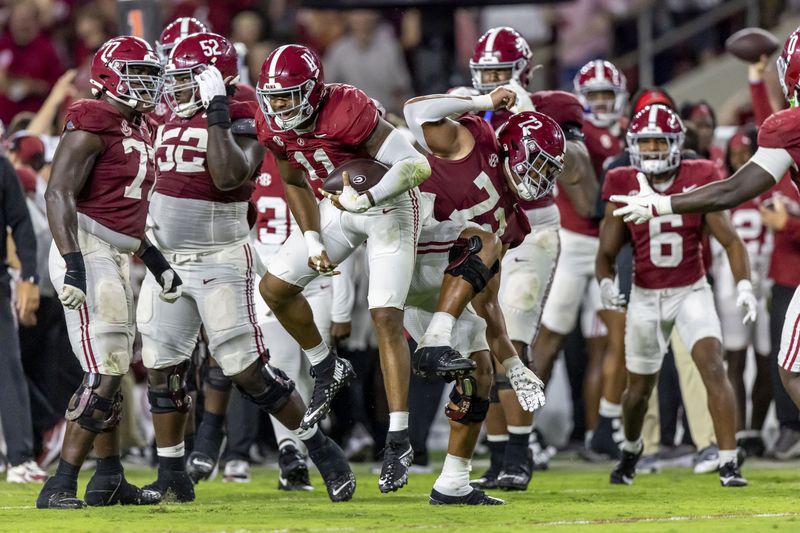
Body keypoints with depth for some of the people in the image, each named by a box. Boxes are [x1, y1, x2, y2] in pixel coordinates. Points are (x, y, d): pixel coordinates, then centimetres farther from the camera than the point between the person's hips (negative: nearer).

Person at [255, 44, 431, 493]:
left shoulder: (348, 112, -33)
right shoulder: (275, 126, -11)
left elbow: (417, 166, -33)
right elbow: (297, 185, 7)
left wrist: (369, 196, -44)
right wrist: (312, 243, -2)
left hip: (388, 208, -7)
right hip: (337, 208, 7)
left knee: (386, 318, -13)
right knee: (275, 287, 2)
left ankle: (399, 441, -10)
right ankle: (328, 369, 24)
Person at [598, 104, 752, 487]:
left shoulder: (698, 181, -10)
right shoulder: (624, 188, -8)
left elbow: (730, 240, -7)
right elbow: (606, 254, -2)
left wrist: (744, 286, -20)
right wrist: (607, 283, -23)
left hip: (692, 292, -1)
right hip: (645, 297, 1)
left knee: (713, 367, -21)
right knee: (639, 388, 13)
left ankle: (729, 461, -19)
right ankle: (631, 448, 43)